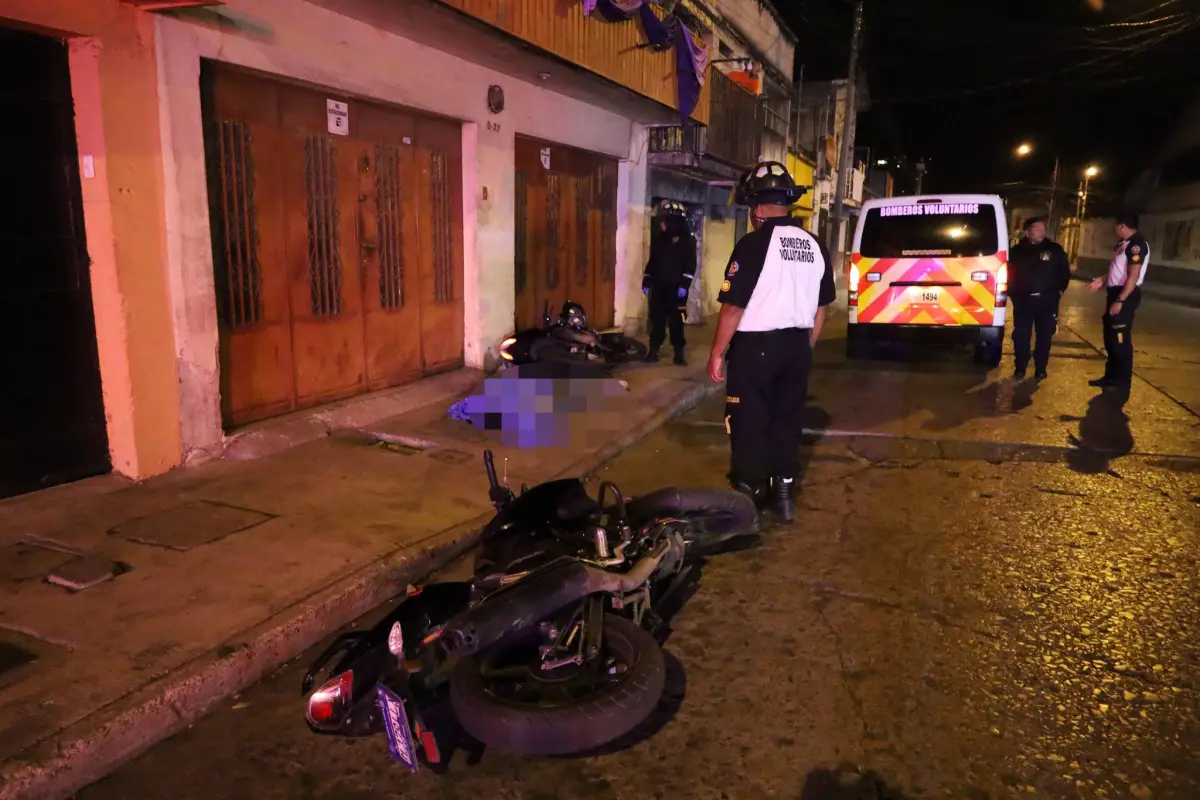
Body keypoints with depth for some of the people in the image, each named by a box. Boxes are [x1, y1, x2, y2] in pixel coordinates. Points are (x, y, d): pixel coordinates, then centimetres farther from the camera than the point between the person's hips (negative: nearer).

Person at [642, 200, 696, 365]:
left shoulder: (687, 239, -5)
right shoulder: (658, 237, 11)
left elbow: (690, 264, -9)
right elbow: (652, 261, 17)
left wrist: (684, 285, -17)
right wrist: (646, 281, 13)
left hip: (676, 287, -5)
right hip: (658, 286, 5)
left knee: (676, 320, -2)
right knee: (656, 319, 6)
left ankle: (679, 353, 5)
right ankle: (653, 351, 12)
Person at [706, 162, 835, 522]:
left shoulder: (753, 244, -14)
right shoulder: (815, 246, 6)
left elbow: (733, 307, -15)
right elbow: (820, 308, 12)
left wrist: (717, 354, -7)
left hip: (755, 346, -6)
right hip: (796, 346, 7)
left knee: (749, 425, 3)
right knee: (788, 420, 15)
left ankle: (748, 497, 10)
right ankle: (784, 493, 23)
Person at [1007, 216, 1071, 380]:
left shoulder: (1055, 249, 3)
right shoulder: (1017, 251, 3)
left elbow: (1064, 271, 8)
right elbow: (1009, 273, 8)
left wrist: (1059, 290, 1)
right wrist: (1013, 292, 1)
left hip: (1047, 301, 0)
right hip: (1023, 300, 0)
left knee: (1044, 335, 4)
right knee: (1021, 335, 0)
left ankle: (1040, 369, 14)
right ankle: (1020, 368, 12)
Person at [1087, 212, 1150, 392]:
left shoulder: (1137, 244, -17)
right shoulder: (1124, 243, 13)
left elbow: (1133, 275, -24)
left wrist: (1120, 300, -26)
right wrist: (1102, 280, 15)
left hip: (1125, 296, -10)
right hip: (1115, 293, 10)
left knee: (1121, 340, -4)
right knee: (1110, 338, 16)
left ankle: (1123, 382, 4)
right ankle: (1111, 377, 27)